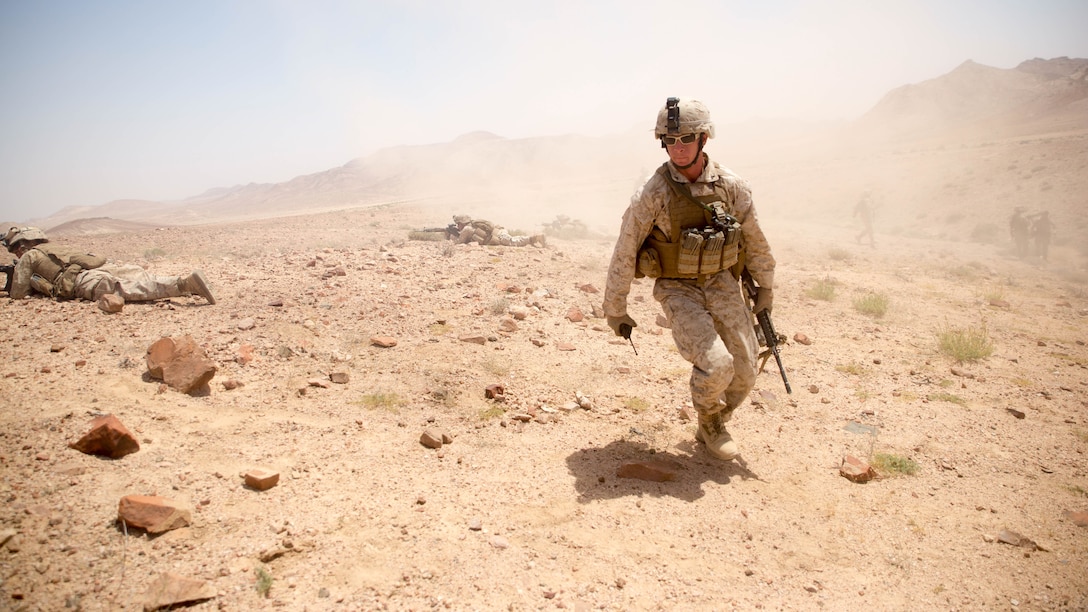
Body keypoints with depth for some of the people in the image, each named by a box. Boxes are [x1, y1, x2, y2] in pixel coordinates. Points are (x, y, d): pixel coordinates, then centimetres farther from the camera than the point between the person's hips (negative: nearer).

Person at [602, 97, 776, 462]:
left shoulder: (732, 187, -5)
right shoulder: (652, 195, -16)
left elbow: (755, 241, 9)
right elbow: (624, 255, -9)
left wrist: (765, 288, 17)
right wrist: (615, 311, -4)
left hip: (723, 284, 4)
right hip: (678, 290, -4)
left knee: (744, 372, 3)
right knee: (715, 365, -21)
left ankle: (714, 424, 33)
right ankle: (710, 424, 12)